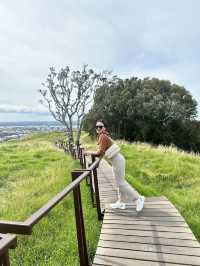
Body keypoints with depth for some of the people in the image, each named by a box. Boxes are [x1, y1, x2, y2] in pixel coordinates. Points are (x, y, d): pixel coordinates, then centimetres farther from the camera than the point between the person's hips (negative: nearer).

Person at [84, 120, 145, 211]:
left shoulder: (103, 136, -16)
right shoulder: (103, 136, 12)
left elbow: (101, 152, -18)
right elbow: (103, 151, 14)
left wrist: (90, 152, -6)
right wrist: (92, 152, 12)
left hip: (117, 160, -10)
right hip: (117, 159, 10)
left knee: (120, 182, 0)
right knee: (120, 181, 16)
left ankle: (138, 198, 11)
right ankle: (121, 202, 28)